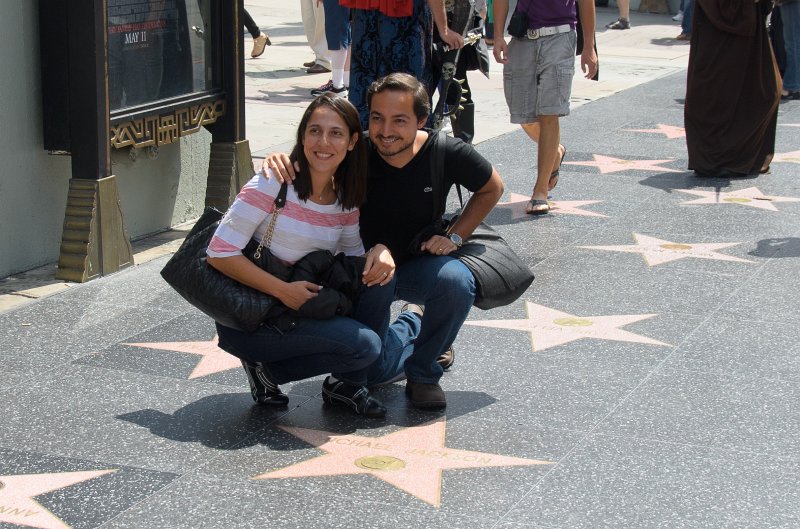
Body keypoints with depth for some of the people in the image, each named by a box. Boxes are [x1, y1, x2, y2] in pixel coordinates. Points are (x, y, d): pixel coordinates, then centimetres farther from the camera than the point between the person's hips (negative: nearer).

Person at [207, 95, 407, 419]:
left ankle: (348, 383, 0)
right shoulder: (274, 183, -18)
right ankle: (266, 369, 1)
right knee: (364, 344, -20)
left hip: (302, 304, 7)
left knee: (379, 272, -13)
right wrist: (283, 290, -24)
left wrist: (380, 251, -14)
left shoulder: (346, 197, 2)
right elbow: (219, 253, -19)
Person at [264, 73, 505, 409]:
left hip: (420, 263, 0)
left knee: (456, 280, -35)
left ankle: (424, 372, -9)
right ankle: (413, 325, 25)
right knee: (369, 369, -10)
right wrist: (279, 161, -32)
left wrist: (455, 237, -10)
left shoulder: (447, 154, -20)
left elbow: (492, 189, 0)